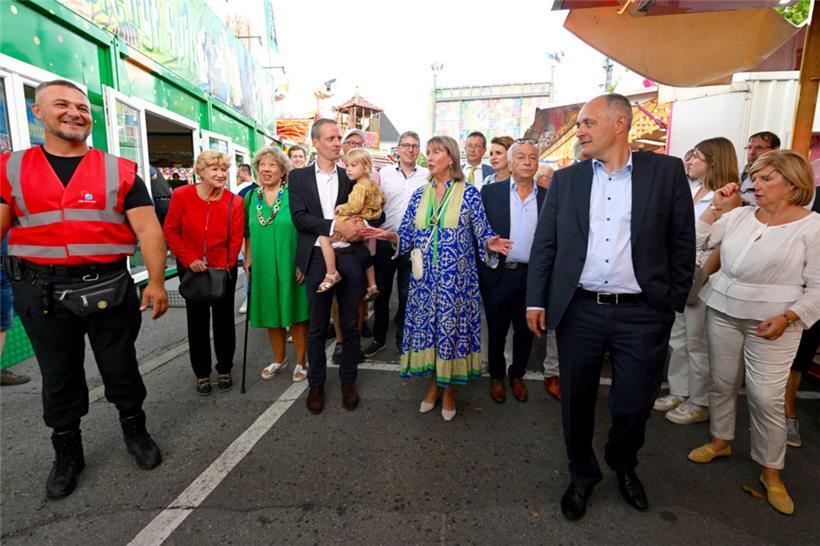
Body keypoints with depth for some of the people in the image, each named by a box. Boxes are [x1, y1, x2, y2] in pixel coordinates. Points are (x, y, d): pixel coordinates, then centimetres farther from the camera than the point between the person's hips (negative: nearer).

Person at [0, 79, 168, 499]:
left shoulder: (120, 172, 0)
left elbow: (148, 230, -5)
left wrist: (156, 281, -13)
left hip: (109, 289, -1)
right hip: (42, 292, 2)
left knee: (121, 368, 13)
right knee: (58, 378, 15)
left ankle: (135, 431, 35)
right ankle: (66, 453, 35)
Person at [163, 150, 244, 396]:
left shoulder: (234, 202, -10)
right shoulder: (181, 195, -9)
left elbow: (236, 239, -8)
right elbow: (170, 231, -5)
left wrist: (221, 268, -14)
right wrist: (190, 260, -13)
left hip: (223, 269, 0)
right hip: (191, 268, 1)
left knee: (224, 320, 8)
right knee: (197, 321, 9)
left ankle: (225, 370, 25)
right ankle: (202, 374, 22)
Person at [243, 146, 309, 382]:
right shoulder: (251, 197, 8)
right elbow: (248, 233, 15)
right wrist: (247, 260, 8)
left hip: (290, 265, -4)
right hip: (262, 267, 4)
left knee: (295, 311, 4)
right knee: (271, 313, 13)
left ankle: (301, 361, 21)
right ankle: (279, 359, 31)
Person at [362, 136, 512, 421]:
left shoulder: (469, 193, -3)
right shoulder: (419, 195, 7)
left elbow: (482, 234, -4)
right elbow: (408, 237, 7)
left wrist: (489, 243, -26)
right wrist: (389, 235, -13)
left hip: (456, 278, -3)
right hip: (424, 278, 3)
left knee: (452, 327, 5)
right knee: (427, 326, 9)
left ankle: (449, 389, 26)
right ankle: (433, 383, 30)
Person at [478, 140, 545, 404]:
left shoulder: (547, 197, 4)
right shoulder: (490, 191, -1)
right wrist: (480, 271, -5)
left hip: (532, 277, 2)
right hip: (498, 274, -1)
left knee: (525, 331, 15)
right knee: (496, 330, 12)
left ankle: (517, 375, 38)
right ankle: (496, 376, 34)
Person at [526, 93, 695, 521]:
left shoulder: (667, 171, 1)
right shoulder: (565, 179, 5)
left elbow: (682, 243, 3)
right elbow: (544, 244, 4)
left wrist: (673, 302, 1)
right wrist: (536, 300, 0)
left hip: (642, 314, -1)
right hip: (578, 311, 1)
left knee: (634, 405, 12)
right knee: (577, 402, 13)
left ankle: (624, 466, 45)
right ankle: (582, 476, 38)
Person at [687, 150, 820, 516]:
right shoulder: (739, 215, 4)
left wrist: (787, 318, -20)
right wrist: (717, 207, -3)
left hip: (772, 322, -4)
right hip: (723, 311, 4)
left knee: (766, 396, -1)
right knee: (722, 382, 14)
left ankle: (771, 471, 18)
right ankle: (721, 441, 33)